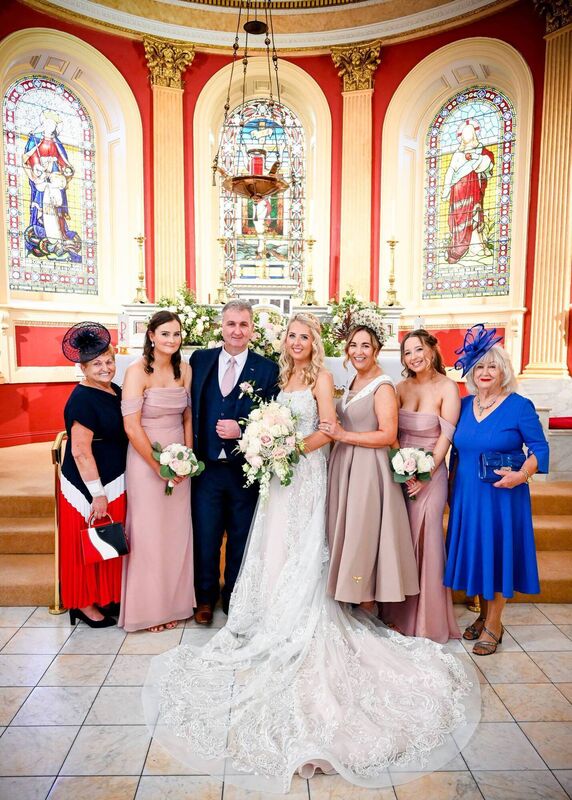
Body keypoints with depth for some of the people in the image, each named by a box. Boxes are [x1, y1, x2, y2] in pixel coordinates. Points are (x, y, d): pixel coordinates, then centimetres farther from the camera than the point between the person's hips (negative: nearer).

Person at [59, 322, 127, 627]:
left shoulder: (115, 391, 6)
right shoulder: (82, 399, -19)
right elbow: (80, 452, -21)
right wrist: (97, 494, -20)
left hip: (114, 481, 8)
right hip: (89, 484, -8)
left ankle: (105, 596, 36)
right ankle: (84, 604, 24)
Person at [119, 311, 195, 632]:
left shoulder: (184, 368, 3)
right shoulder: (137, 371, -12)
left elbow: (187, 417, 9)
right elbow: (132, 426, -15)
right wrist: (158, 465, -12)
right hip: (145, 459, -5)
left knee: (177, 531, 11)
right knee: (149, 532, 5)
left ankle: (174, 601, 29)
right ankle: (149, 606, 23)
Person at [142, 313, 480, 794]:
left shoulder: (321, 378, -5)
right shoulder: (284, 376, 15)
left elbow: (328, 430, -12)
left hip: (307, 473, -7)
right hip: (281, 474, 7)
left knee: (300, 554, -2)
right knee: (276, 550, 10)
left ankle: (299, 631, 10)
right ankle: (276, 624, 24)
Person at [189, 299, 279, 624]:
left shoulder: (267, 369, -3)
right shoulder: (200, 360, 3)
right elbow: (190, 407, 5)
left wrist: (241, 431, -19)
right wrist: (190, 454, -2)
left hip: (245, 468, -1)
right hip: (206, 466, 1)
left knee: (241, 537, 15)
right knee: (205, 536, 12)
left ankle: (234, 597, 36)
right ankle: (206, 597, 34)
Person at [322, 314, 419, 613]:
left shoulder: (383, 386, -11)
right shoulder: (354, 383, 14)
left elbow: (388, 435, -18)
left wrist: (344, 435, -18)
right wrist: (336, 434, 9)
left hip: (368, 468, -8)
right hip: (344, 466, 8)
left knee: (364, 537, -2)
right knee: (345, 534, 11)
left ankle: (369, 609, 14)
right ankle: (349, 602, 24)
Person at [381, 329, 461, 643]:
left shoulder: (447, 387, -6)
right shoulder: (402, 386, 7)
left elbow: (446, 436, -9)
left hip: (430, 473, -4)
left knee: (425, 540, 0)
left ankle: (428, 620, 19)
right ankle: (400, 611, 28)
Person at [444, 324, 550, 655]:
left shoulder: (519, 406, -8)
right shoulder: (464, 405, 6)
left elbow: (540, 447, -7)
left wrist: (521, 474, -23)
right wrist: (452, 484, 12)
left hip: (502, 495, -4)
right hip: (467, 495, 5)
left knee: (498, 552, 4)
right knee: (474, 551, 12)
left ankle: (494, 625, 20)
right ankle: (484, 615, 31)